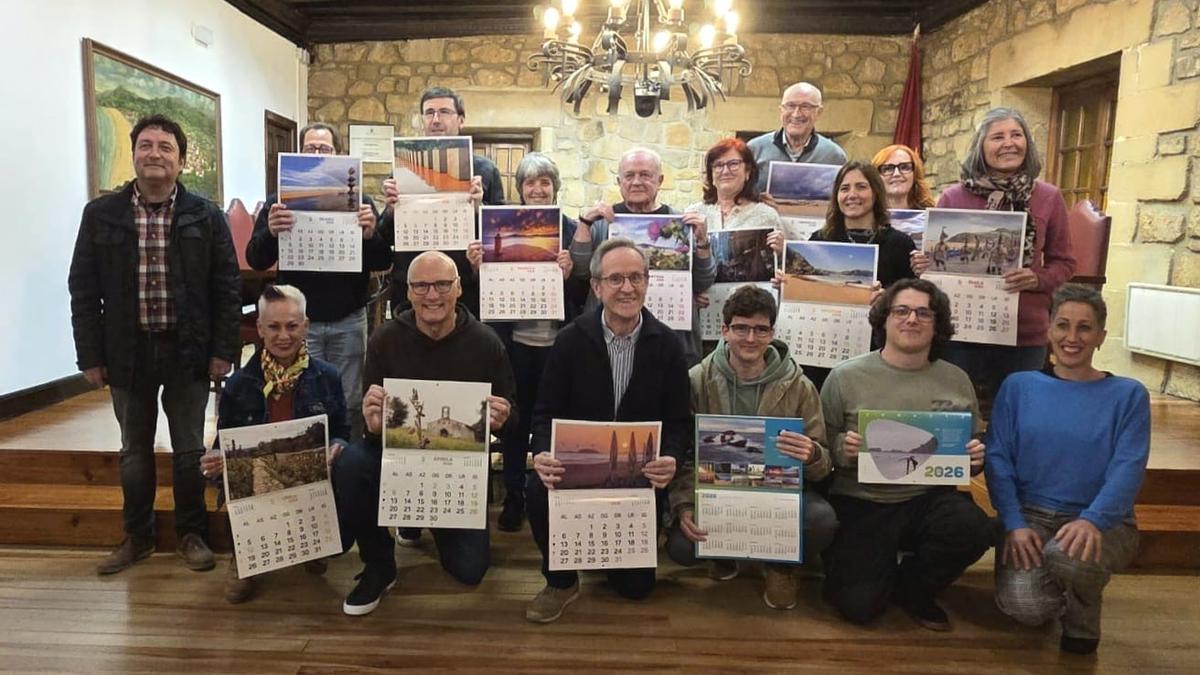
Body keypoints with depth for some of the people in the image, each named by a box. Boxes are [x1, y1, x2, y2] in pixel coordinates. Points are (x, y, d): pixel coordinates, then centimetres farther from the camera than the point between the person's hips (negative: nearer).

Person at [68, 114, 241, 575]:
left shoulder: (207, 216, -2)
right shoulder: (100, 214, 1)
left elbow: (228, 287, -2)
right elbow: (83, 290, 3)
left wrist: (223, 350, -7)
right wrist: (90, 355, -2)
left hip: (188, 351, -1)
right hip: (128, 351, 2)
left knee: (189, 450, 9)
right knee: (134, 452, 15)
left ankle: (192, 533, 26)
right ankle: (137, 536, 32)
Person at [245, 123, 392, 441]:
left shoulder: (359, 200, 4)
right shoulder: (280, 201, 4)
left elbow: (383, 263, -1)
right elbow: (255, 261, -2)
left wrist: (370, 235, -22)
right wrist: (270, 232, -23)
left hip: (348, 321, 0)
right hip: (299, 320, 0)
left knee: (350, 405, 8)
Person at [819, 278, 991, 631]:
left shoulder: (957, 381, 6)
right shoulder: (846, 376, -4)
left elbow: (974, 451, 15)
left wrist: (975, 460, -8)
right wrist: (842, 449, -23)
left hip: (928, 499, 3)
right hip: (860, 502, -3)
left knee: (973, 528, -29)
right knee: (859, 604, -17)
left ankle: (912, 588, 3)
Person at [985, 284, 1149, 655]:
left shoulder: (1128, 394, 1)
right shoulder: (1019, 386, 3)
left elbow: (1128, 469, -9)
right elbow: (997, 458, -2)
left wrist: (1092, 520, -28)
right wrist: (1014, 524, -15)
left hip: (1102, 522, -1)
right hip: (1030, 515, 1)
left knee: (1069, 554, -37)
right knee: (1024, 607, -23)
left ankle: (1082, 618, 0)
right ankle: (1056, 590, 17)